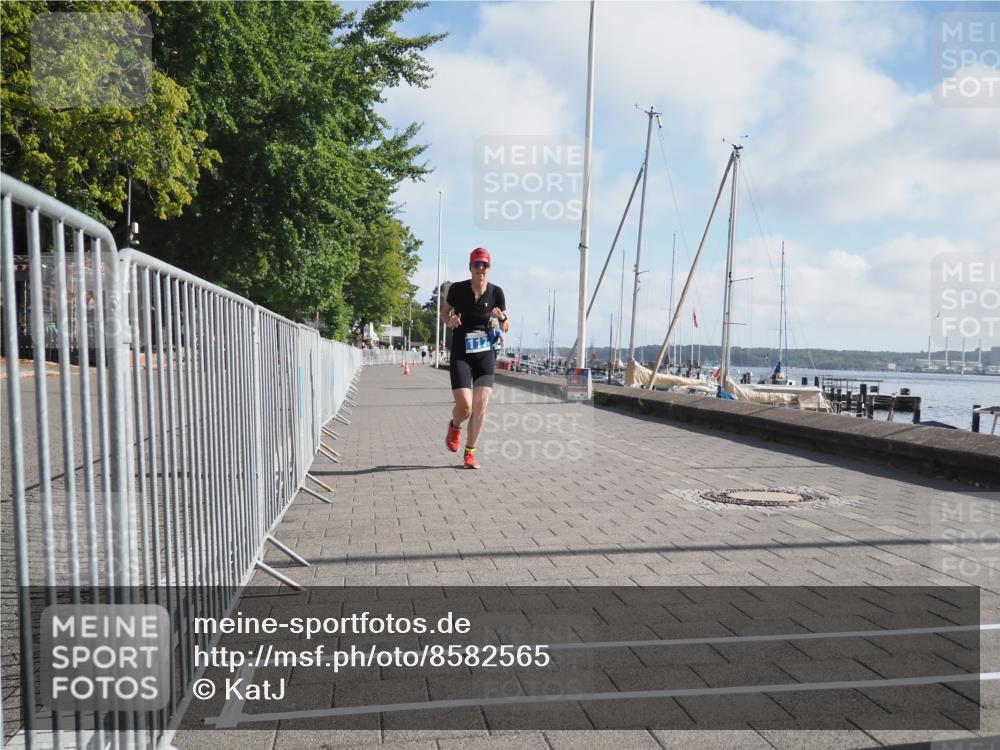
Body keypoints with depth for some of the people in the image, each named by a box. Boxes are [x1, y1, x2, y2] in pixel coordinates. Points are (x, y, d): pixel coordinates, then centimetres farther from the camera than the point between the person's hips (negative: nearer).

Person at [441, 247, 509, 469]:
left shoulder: (496, 292, -1)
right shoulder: (458, 289, -5)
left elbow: (506, 328, 5)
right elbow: (444, 312, 12)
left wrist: (501, 317, -16)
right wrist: (449, 321, -10)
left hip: (485, 355, 2)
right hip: (460, 355, -2)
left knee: (481, 405, -4)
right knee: (465, 406, -13)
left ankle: (470, 452, 14)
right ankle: (454, 426, 25)